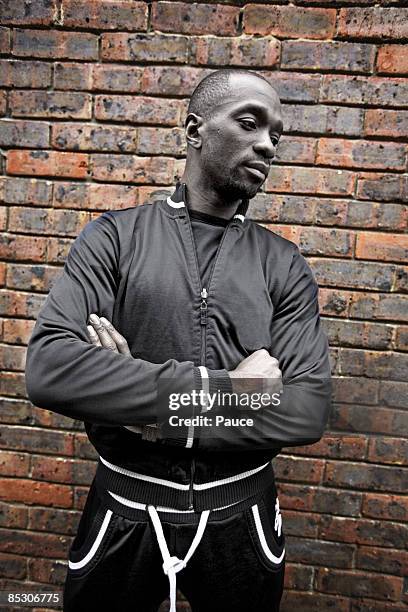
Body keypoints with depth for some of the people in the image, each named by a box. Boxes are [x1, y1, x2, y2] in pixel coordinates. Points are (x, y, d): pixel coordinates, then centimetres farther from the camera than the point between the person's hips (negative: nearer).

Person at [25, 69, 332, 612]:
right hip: (124, 513, -1)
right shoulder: (114, 237, -7)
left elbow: (307, 410, -11)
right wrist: (220, 388, -23)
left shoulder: (284, 265, -3)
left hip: (240, 518, 2)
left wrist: (160, 415, -19)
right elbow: (50, 368, -20)